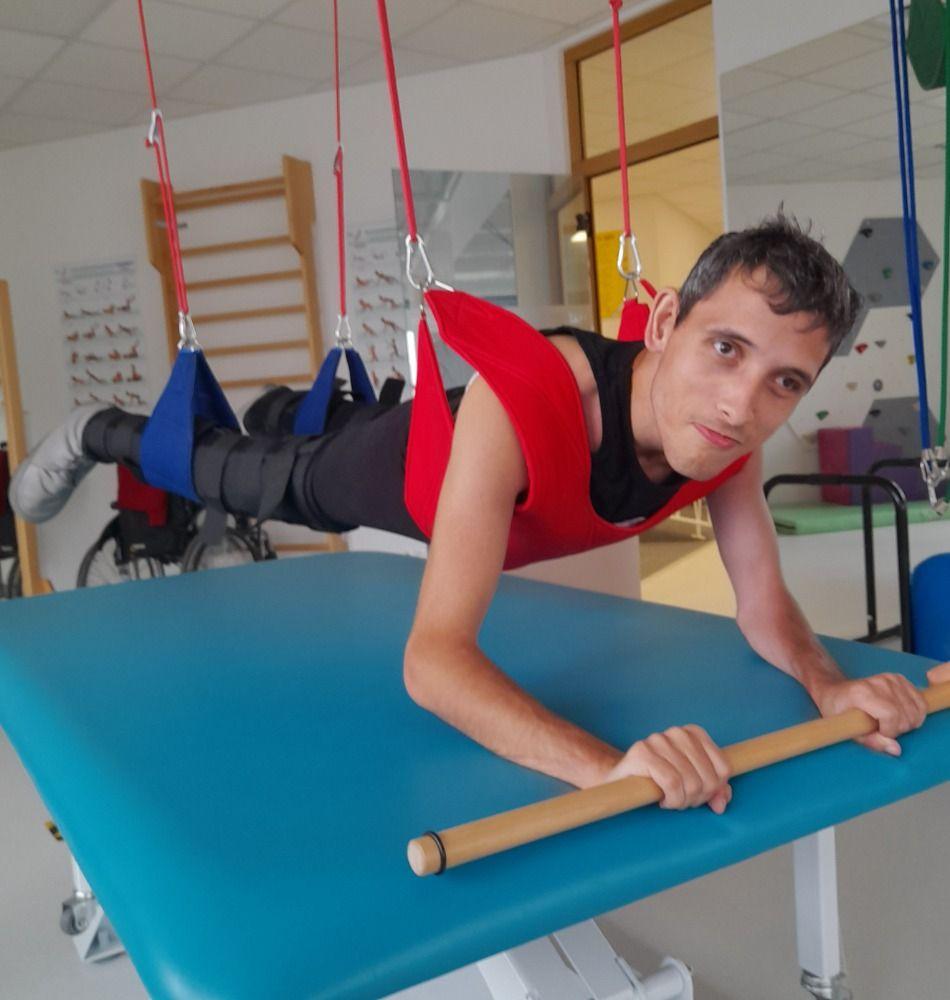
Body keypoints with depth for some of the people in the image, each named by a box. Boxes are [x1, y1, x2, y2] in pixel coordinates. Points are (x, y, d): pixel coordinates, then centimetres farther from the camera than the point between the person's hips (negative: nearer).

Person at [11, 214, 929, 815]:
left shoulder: (731, 435, -31)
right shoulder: (527, 396, -51)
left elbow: (764, 606, -20)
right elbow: (433, 659, -55)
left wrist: (828, 682, -41)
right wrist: (605, 764, -69)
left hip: (478, 479, 6)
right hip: (395, 462, -6)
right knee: (235, 479, 22)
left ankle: (286, 411, 72)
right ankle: (97, 434, 52)